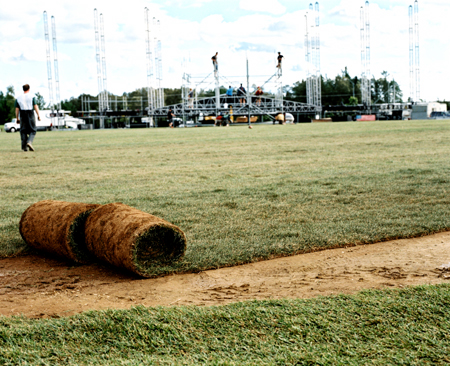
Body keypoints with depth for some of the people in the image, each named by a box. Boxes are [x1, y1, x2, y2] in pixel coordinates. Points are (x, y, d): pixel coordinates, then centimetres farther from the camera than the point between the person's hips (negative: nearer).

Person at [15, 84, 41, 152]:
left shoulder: (18, 98, 7)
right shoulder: (31, 97, -2)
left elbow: (17, 109, 7)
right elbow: (35, 106, -7)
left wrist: (17, 118, 14)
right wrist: (38, 115, -5)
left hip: (22, 116, 3)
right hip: (30, 115, -3)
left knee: (23, 131, 7)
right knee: (32, 130, 3)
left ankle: (24, 146, 3)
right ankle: (29, 142, -22)